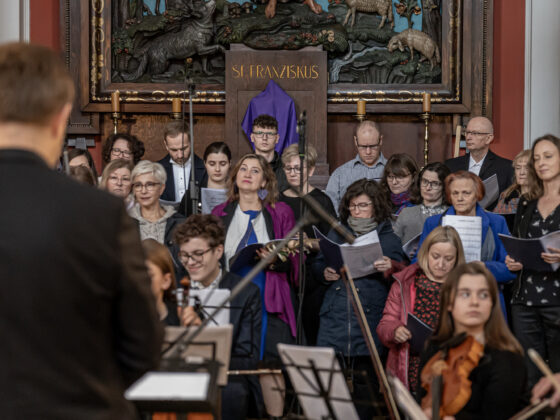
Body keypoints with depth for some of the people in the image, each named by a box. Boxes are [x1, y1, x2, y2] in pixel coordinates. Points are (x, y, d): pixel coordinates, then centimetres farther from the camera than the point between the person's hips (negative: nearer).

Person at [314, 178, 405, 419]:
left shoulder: (389, 238, 8)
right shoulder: (336, 234, 17)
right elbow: (317, 264, 20)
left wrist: (390, 269, -18)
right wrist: (325, 273, -2)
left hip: (370, 317, -2)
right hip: (335, 316, 2)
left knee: (365, 382, 0)